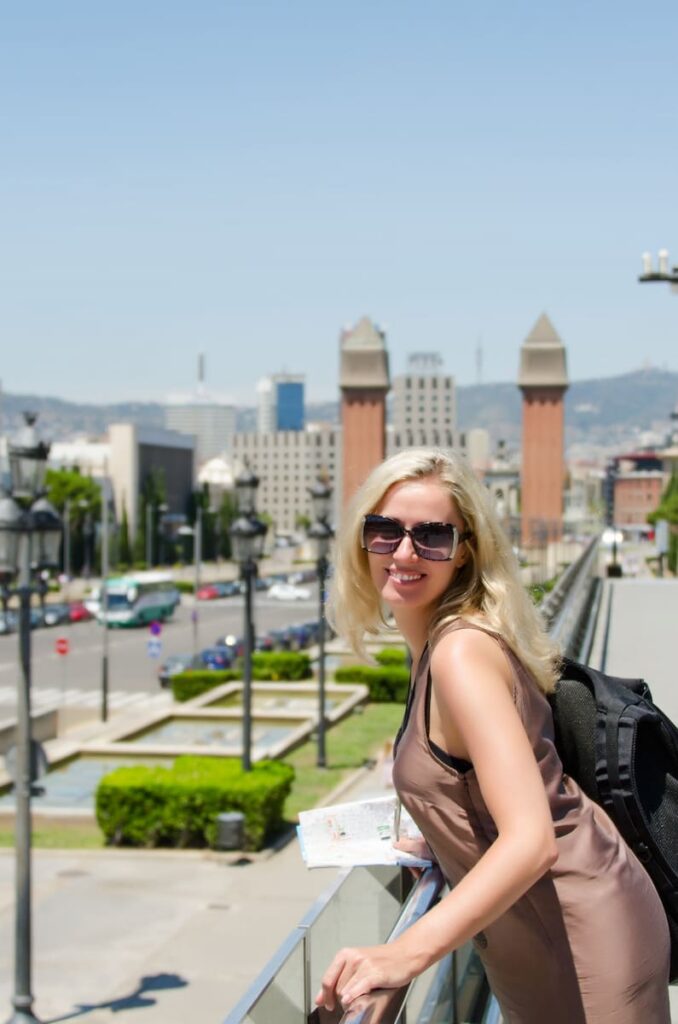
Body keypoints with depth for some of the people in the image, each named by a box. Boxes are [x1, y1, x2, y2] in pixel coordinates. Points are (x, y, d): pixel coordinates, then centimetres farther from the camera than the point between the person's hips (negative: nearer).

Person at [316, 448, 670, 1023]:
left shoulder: (462, 651, -22)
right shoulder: (437, 643, 5)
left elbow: (532, 840, -32)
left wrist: (409, 951, -40)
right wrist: (437, 846, 18)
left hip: (580, 935, -9)